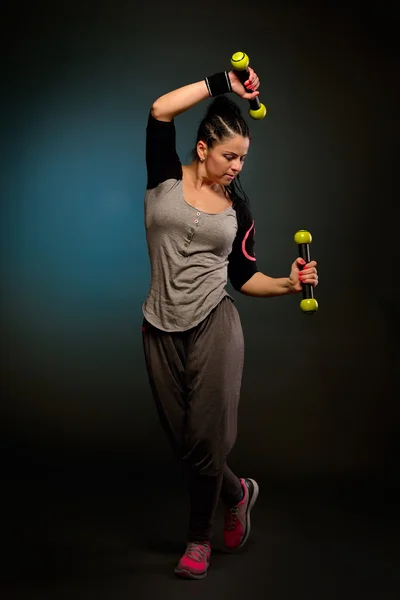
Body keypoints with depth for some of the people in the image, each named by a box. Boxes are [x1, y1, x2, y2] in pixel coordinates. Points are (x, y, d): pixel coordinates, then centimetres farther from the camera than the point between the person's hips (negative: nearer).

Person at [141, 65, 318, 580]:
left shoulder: (237, 207, 6)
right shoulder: (166, 180, 0)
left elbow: (243, 277, 8)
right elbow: (161, 110, -14)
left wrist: (289, 283, -7)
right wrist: (221, 84, -11)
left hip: (214, 327, 0)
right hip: (162, 330, 0)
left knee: (205, 440, 0)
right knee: (182, 441, 10)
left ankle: (199, 538, 24)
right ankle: (237, 492, 40)